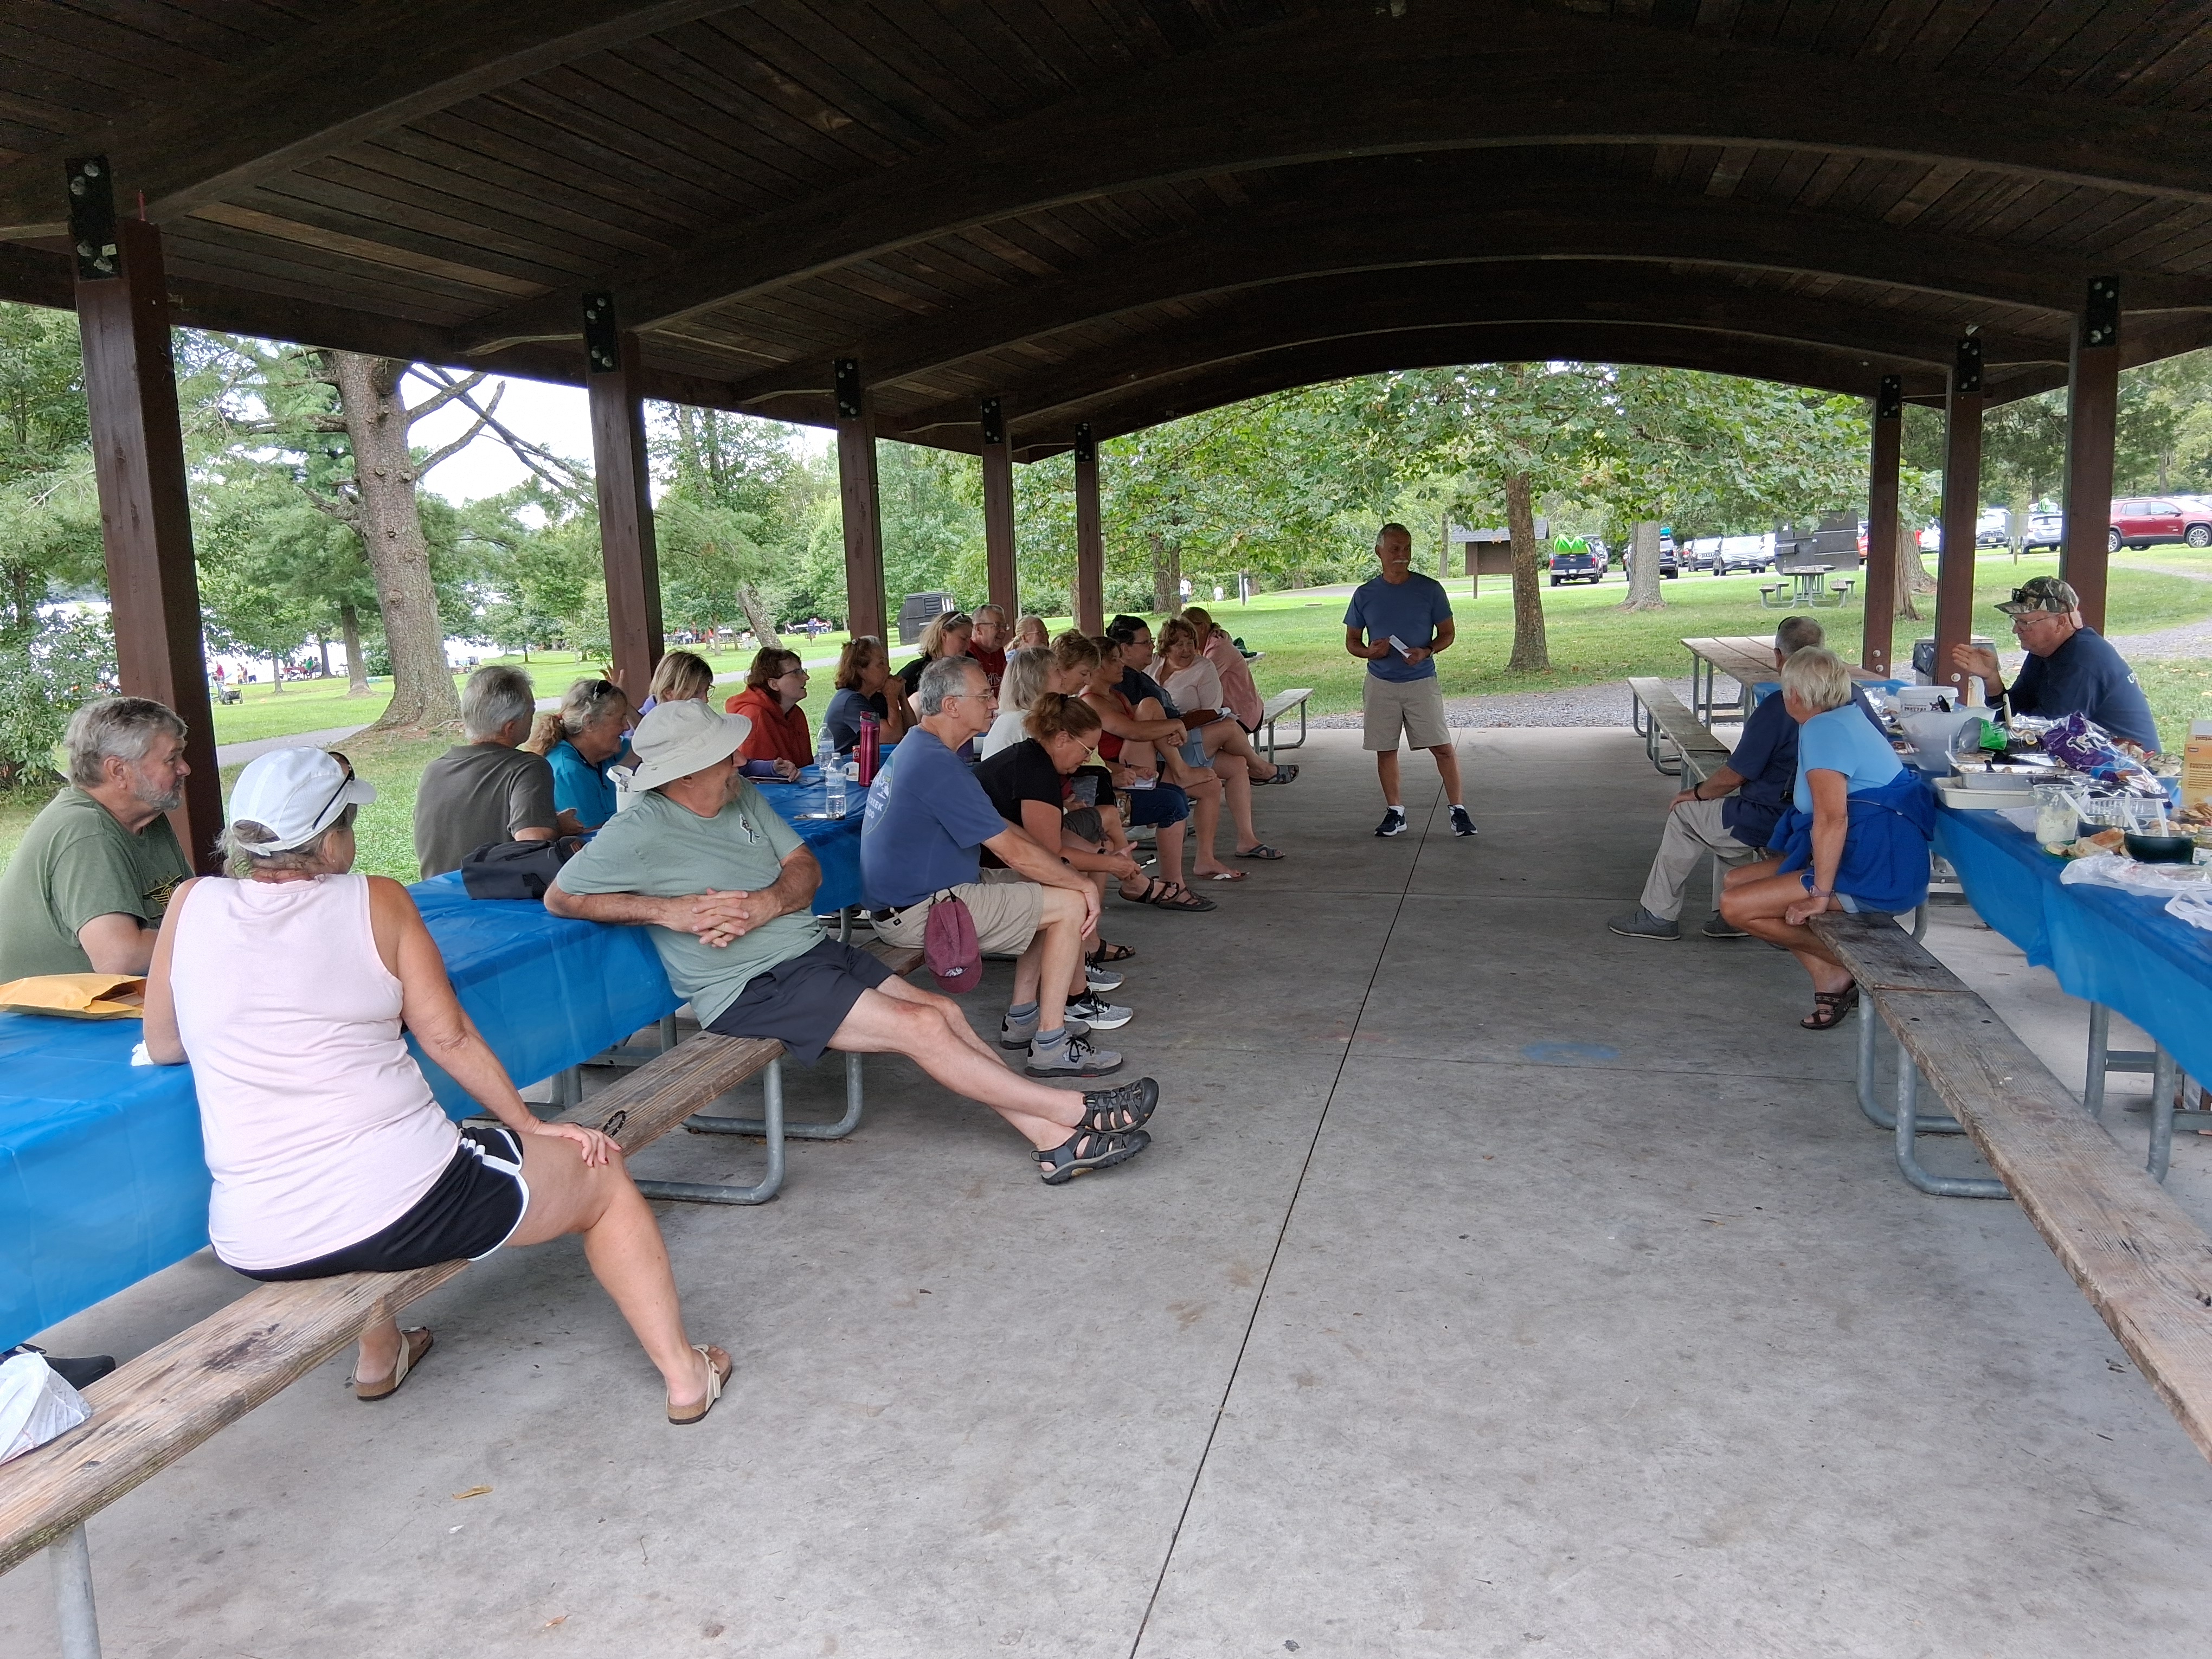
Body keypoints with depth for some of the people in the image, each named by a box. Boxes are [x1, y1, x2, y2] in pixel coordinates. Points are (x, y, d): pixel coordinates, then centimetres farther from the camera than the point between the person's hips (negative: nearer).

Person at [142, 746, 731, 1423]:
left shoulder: (192, 906, 1)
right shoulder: (376, 901, -4)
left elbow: (162, 1047, 13)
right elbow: (448, 1038, -1)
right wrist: (530, 1124, 11)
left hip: (257, 1248, 5)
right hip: (403, 1207, -4)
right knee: (603, 1177, 18)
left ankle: (378, 1356, 49)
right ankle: (684, 1373, 24)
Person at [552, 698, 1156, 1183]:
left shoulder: (741, 796, 9)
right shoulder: (640, 835, -12)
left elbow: (806, 868, 9)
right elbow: (559, 897, -10)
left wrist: (764, 904, -15)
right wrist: (666, 909, -19)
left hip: (812, 949, 8)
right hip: (752, 987, -8)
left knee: (944, 1010, -6)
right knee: (922, 1027, -17)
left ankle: (1055, 1138, -7)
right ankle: (1078, 1111, -11)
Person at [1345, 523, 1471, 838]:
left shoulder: (1430, 589, -2)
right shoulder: (1365, 594, 2)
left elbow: (1447, 633, 4)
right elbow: (1351, 641, 9)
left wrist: (1427, 652, -16)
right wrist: (1369, 652, -13)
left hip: (1421, 681, -2)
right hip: (1380, 684, 2)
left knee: (1443, 747, -5)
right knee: (1385, 750, 7)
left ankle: (1458, 810, 4)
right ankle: (1394, 812, 19)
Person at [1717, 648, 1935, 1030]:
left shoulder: (1822, 730, -16)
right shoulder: (1848, 718, 15)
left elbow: (1832, 817, -27)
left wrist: (1820, 892, -23)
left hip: (1876, 872, -11)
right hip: (1872, 858, 11)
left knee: (1736, 906, -16)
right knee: (1735, 882, 11)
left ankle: (1843, 969, -2)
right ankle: (1829, 977, 5)